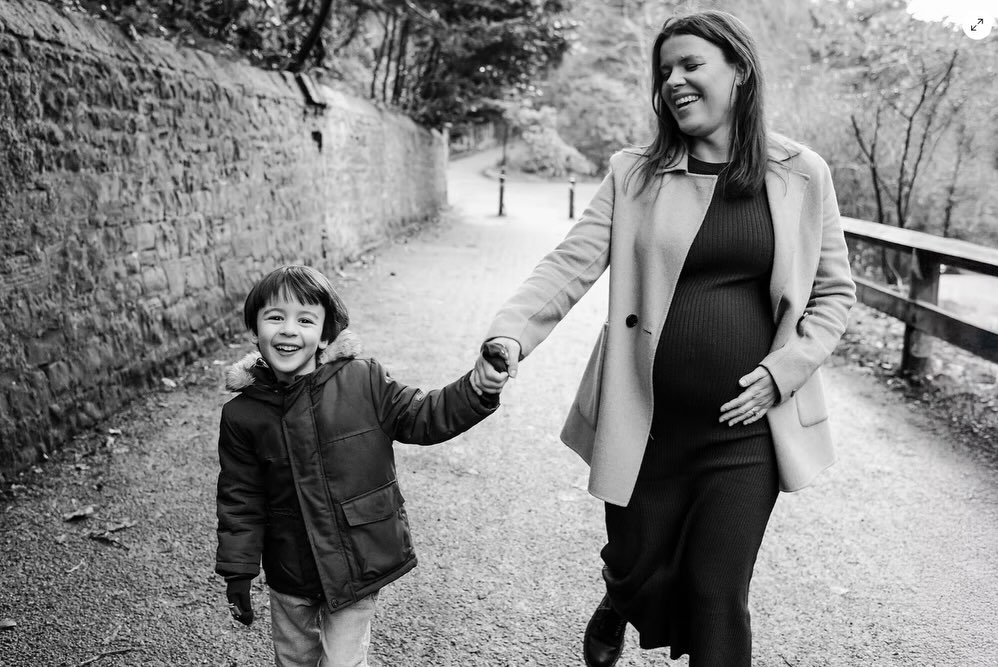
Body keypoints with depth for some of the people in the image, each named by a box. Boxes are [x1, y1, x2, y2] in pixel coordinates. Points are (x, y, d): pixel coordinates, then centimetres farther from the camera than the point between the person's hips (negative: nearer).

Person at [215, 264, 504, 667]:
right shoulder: (242, 414, -8)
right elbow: (240, 499, -1)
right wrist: (237, 573, 2)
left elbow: (424, 417, -7)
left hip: (358, 568, -2)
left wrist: (481, 385, -21)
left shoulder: (364, 382, -13)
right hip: (289, 574, 3)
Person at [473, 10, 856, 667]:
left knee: (718, 601, 4)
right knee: (637, 575, 16)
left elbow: (835, 292, 7)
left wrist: (785, 368, -7)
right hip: (644, 427, 1)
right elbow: (569, 265, -9)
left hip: (746, 431, 0)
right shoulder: (634, 175, 0)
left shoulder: (802, 175, 1)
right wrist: (510, 333, -25)